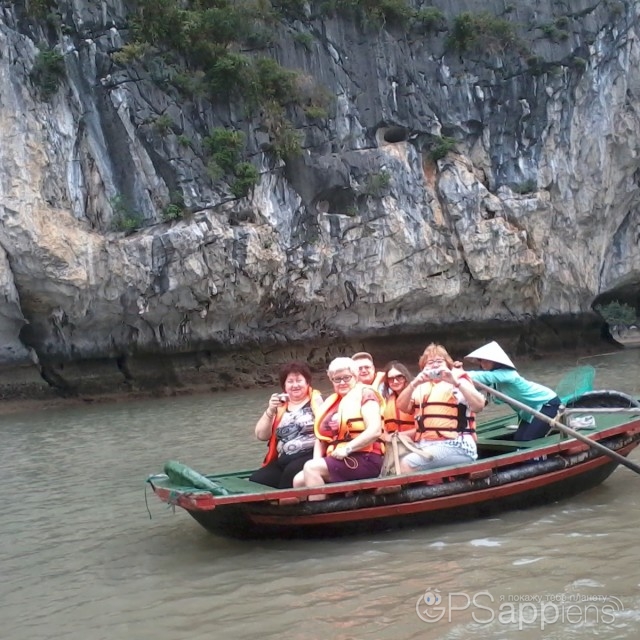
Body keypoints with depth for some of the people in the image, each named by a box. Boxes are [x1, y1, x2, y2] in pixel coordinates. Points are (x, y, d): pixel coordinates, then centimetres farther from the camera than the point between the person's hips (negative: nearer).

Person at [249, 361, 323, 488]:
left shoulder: (315, 399, 8)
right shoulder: (279, 405, 18)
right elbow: (261, 435, 11)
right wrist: (270, 411, -2)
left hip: (310, 456, -3)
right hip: (283, 461, 4)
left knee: (292, 471, -33)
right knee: (256, 480, -21)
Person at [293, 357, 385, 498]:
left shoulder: (365, 395, 0)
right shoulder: (331, 403, 20)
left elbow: (375, 430, -14)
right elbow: (321, 437, 16)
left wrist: (347, 449, -18)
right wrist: (317, 459, -4)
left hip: (365, 459, -7)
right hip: (337, 460, 7)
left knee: (311, 468, -23)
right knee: (299, 480, -13)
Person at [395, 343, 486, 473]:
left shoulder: (458, 381, 6)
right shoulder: (421, 387, 20)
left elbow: (479, 406, -10)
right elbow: (401, 406, 6)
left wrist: (455, 382, -18)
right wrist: (414, 383, -8)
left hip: (455, 447, -6)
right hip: (424, 446, 6)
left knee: (407, 464, -24)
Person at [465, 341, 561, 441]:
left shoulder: (506, 373, -30)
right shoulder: (496, 374, -4)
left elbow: (484, 377, -45)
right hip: (531, 409, 9)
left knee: (529, 440, -18)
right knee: (518, 440, 0)